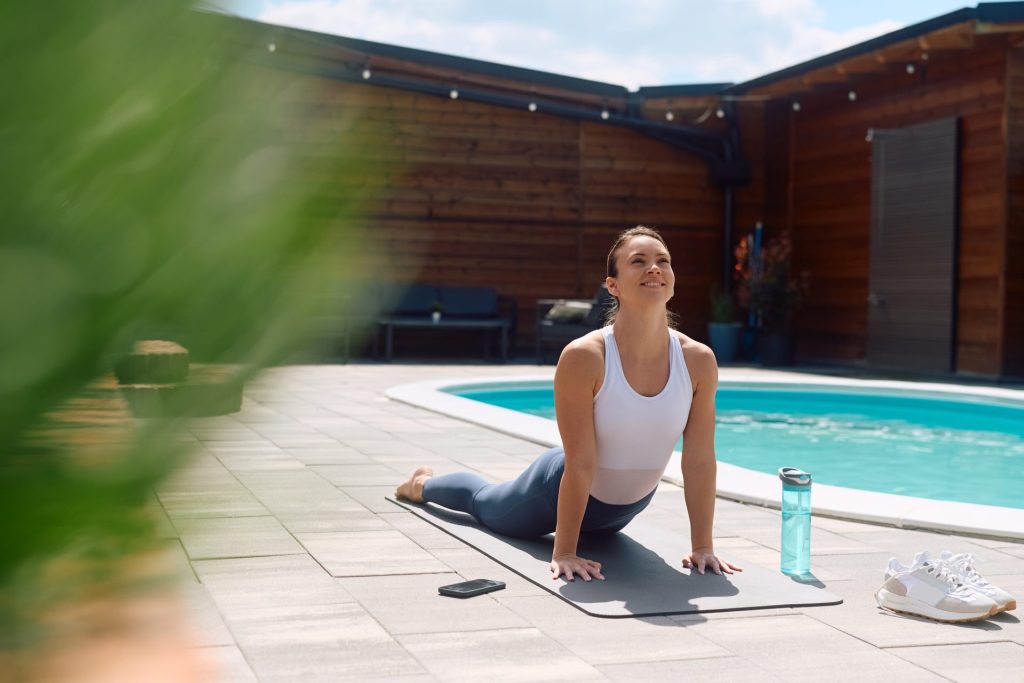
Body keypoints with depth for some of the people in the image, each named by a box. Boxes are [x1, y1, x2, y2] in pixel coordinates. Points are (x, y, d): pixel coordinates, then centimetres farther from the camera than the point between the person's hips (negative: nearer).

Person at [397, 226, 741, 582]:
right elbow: (580, 464, -32)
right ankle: (423, 483, 59)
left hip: (629, 506, 4)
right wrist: (564, 552, -27)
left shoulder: (699, 360, -24)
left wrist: (703, 546, -15)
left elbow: (699, 460, -17)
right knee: (485, 503, 27)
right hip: (564, 489, -4)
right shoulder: (583, 357, -34)